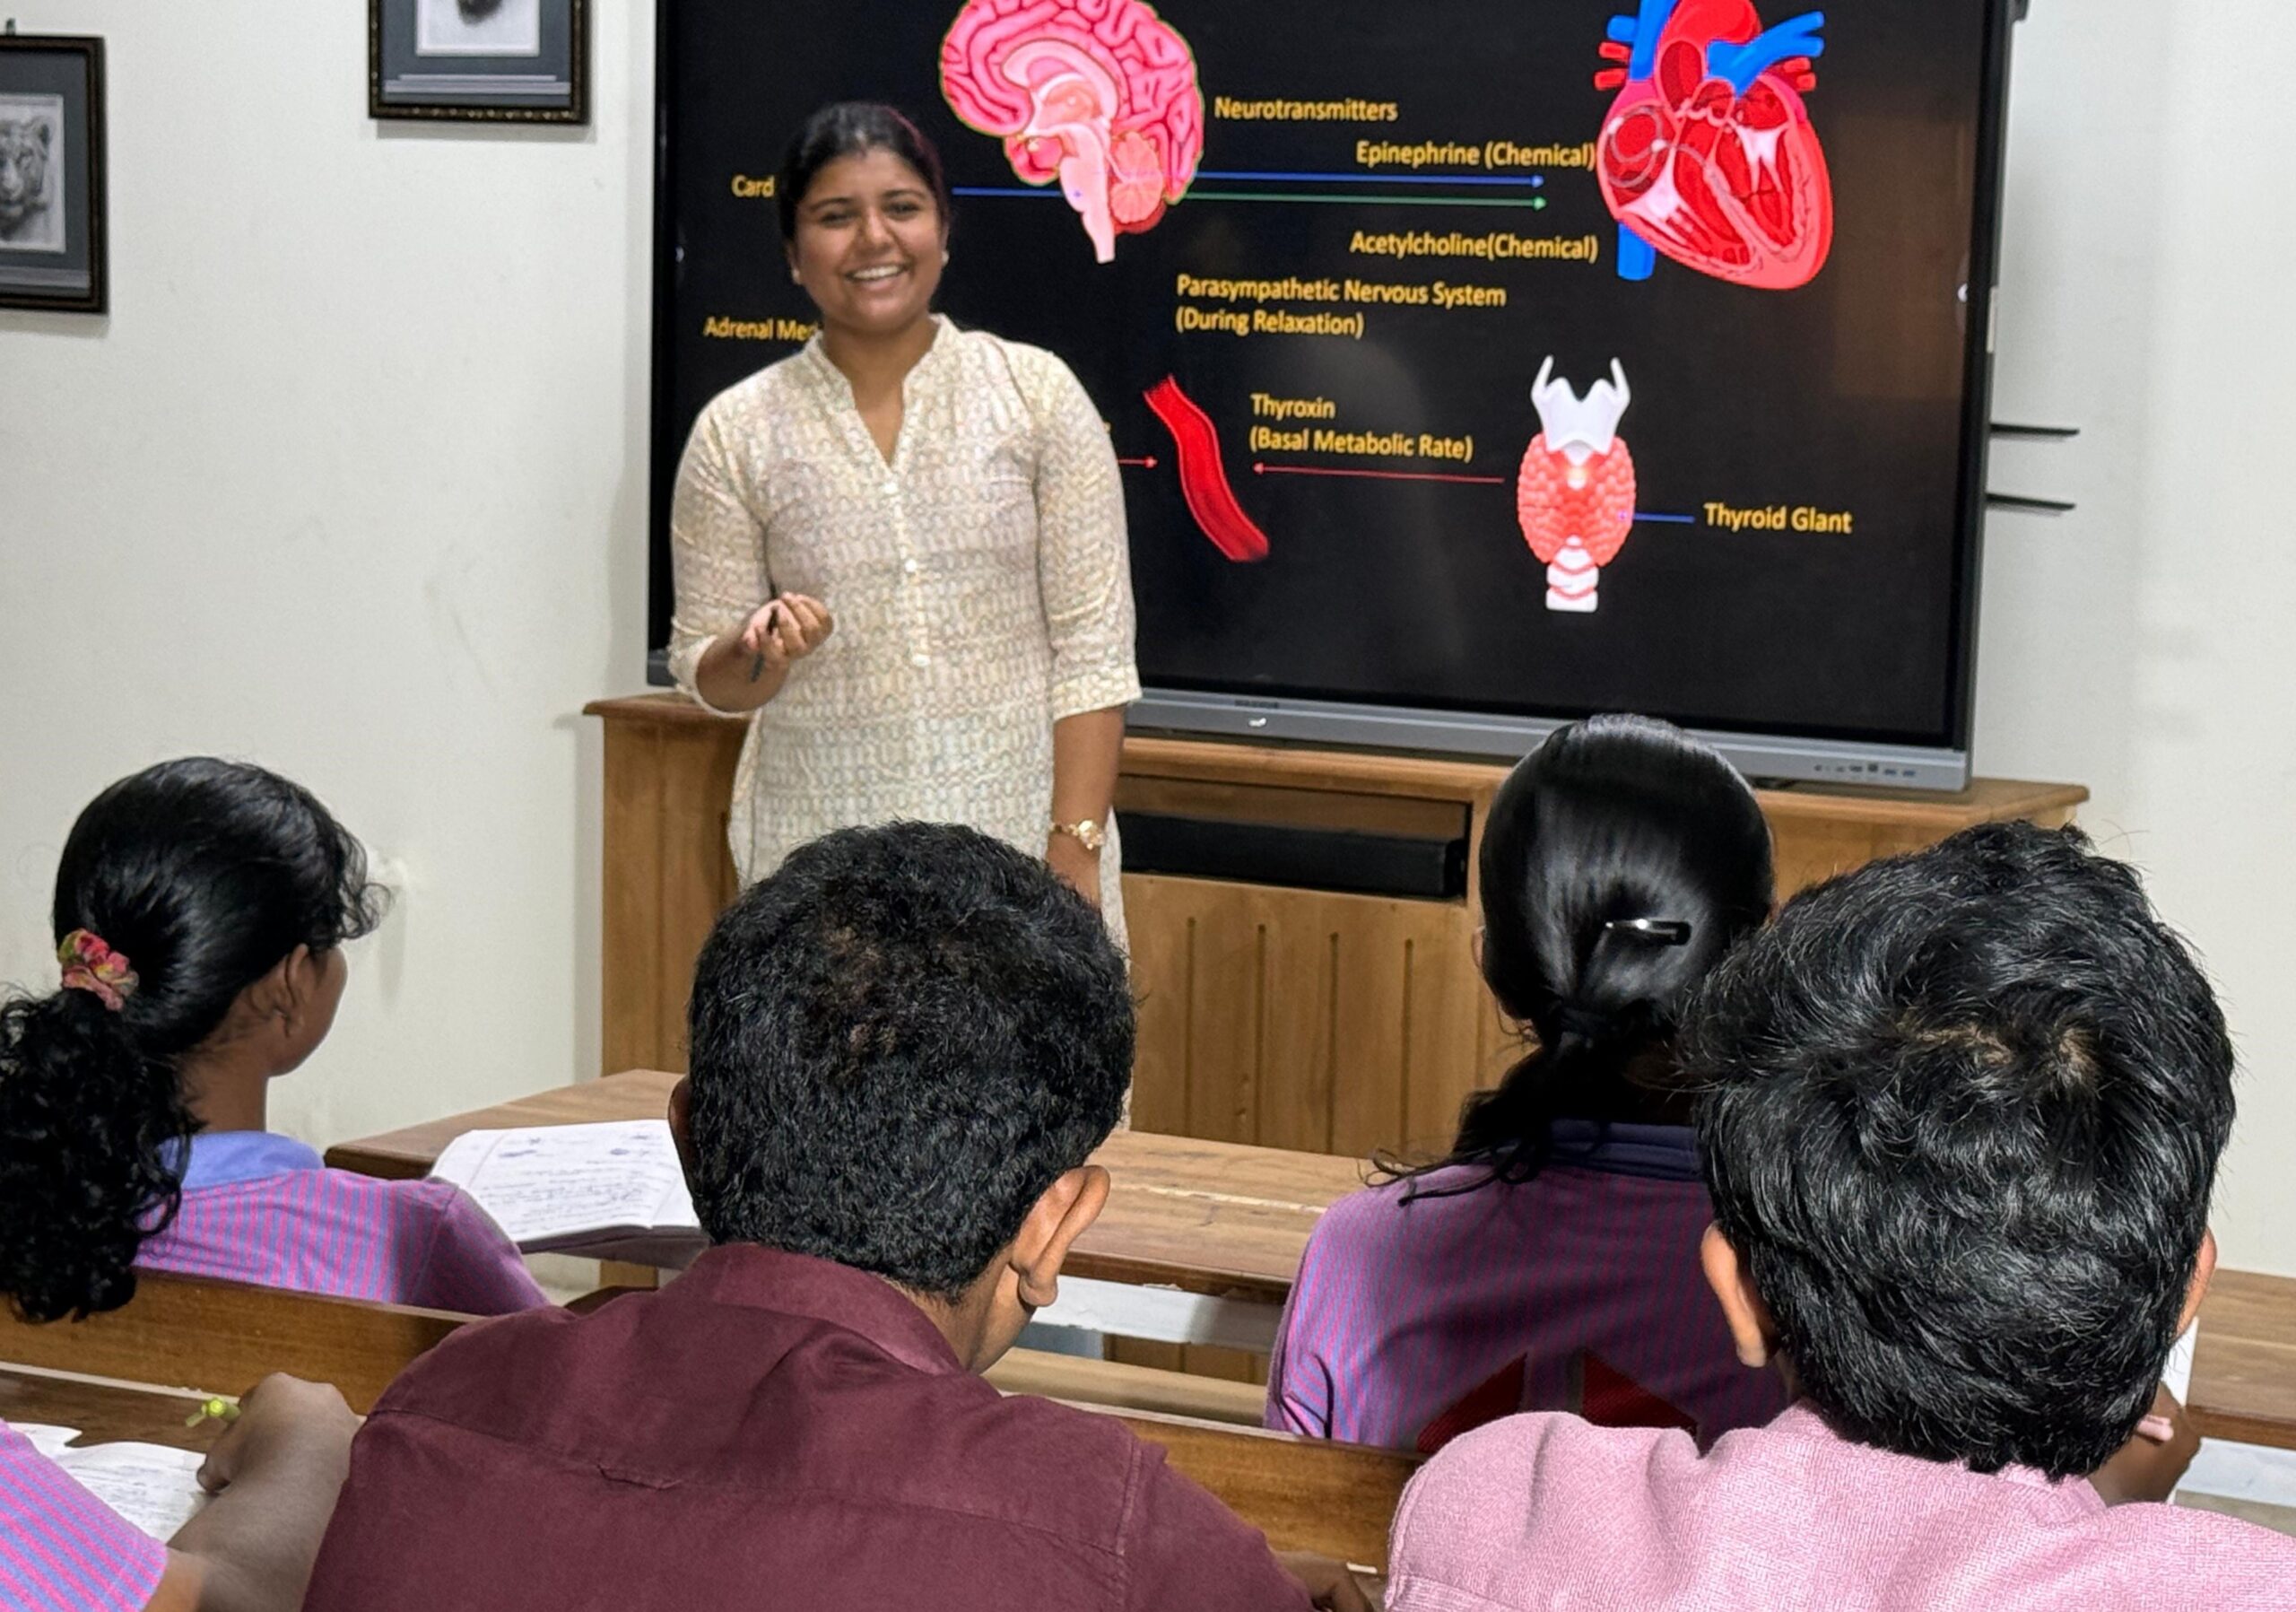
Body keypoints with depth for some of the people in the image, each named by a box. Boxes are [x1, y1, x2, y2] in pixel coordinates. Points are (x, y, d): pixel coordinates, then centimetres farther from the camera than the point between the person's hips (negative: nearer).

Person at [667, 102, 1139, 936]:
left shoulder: (1038, 392, 0)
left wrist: (1074, 851, -10)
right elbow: (708, 677, 7)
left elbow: (1093, 652, -2)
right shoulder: (736, 431, 3)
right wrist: (762, 653, -15)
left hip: (1021, 827, 0)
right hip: (821, 844, 1)